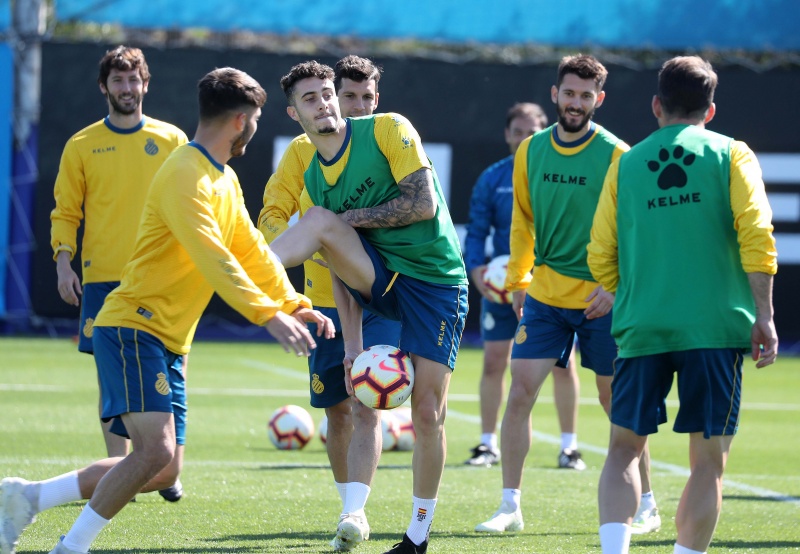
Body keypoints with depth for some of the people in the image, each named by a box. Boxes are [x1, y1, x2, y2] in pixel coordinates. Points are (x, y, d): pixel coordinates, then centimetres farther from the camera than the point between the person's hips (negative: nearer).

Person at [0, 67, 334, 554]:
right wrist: (270, 316, -30)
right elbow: (212, 259, -25)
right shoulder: (185, 176, -16)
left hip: (165, 340, 10)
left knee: (159, 467, 7)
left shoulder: (225, 180, 16)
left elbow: (252, 252, 18)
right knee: (155, 450, -22)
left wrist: (297, 306, 6)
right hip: (133, 328, -10)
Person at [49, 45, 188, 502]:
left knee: (170, 372, -5)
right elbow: (65, 212, 9)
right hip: (104, 277, 0)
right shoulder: (82, 146, 7)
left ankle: (170, 472, 0)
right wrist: (64, 259, -5)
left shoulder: (172, 140, 7)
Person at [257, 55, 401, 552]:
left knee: (366, 407, -16)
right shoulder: (305, 150, 3)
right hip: (326, 301, 2)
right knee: (338, 413, 9)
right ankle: (351, 507, 25)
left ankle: (355, 512, -19)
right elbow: (272, 216, 0)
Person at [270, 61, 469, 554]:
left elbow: (424, 204, -17)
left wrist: (352, 218, -10)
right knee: (320, 220, -23)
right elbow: (342, 263, 10)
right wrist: (353, 343, 2)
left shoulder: (387, 129, -8)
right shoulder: (314, 177, 7)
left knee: (428, 412, -7)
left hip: (436, 281, -4)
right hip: (379, 279, 4)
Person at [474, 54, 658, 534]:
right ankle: (511, 506, 0)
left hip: (600, 299, -3)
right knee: (520, 392, -6)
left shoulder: (615, 155, -8)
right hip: (544, 293, 3)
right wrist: (517, 279, 12)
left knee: (615, 401, 6)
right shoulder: (531, 151, 4)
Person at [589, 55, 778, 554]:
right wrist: (764, 316, -5)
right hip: (716, 326, -2)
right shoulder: (731, 155, 6)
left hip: (642, 327, 2)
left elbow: (601, 256, 11)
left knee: (624, 447, 9)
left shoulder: (626, 163, 12)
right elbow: (756, 235, -7)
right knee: (709, 459, 5)